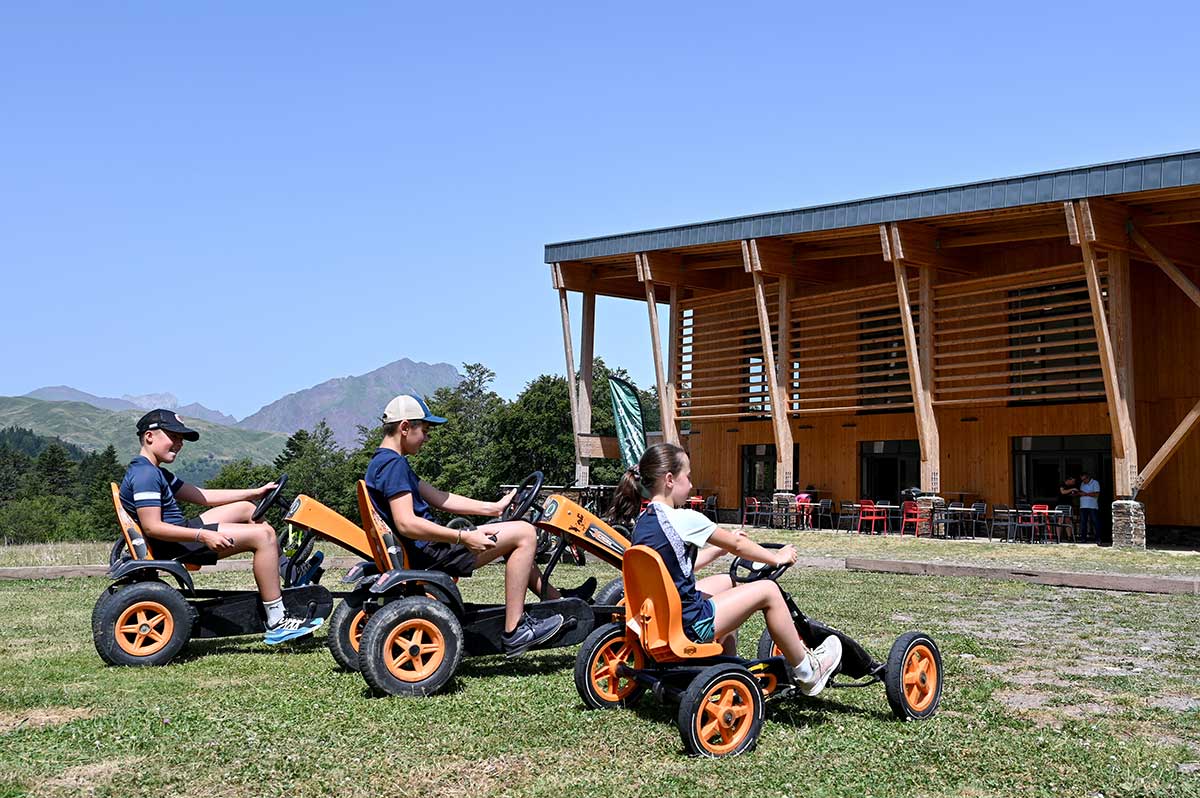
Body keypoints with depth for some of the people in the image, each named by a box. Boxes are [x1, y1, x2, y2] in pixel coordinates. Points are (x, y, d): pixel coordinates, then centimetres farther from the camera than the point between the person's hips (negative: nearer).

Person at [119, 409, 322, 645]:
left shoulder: (155, 473, 18)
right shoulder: (145, 475, -16)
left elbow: (202, 496, 17)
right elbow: (152, 527, -25)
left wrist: (254, 493, 12)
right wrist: (203, 536, -29)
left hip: (180, 534, 11)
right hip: (172, 548, -11)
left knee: (246, 508, 19)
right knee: (263, 535, -17)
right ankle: (277, 624, -17)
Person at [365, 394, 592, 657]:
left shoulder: (384, 463, 17)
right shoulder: (393, 464, -17)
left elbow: (438, 497, 17)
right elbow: (406, 523, -27)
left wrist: (493, 508, 13)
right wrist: (464, 538, -28)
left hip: (423, 549, 11)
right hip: (428, 553, -11)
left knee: (516, 537, 22)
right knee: (524, 533, -13)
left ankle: (556, 598, 24)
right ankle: (514, 633, -13)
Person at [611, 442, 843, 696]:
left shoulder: (642, 523, 5)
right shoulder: (683, 520, -19)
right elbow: (738, 544, -4)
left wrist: (719, 549, 22)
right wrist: (778, 558, 11)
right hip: (689, 626, -9)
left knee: (727, 582, 27)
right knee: (768, 590, 1)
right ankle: (807, 673, 17)